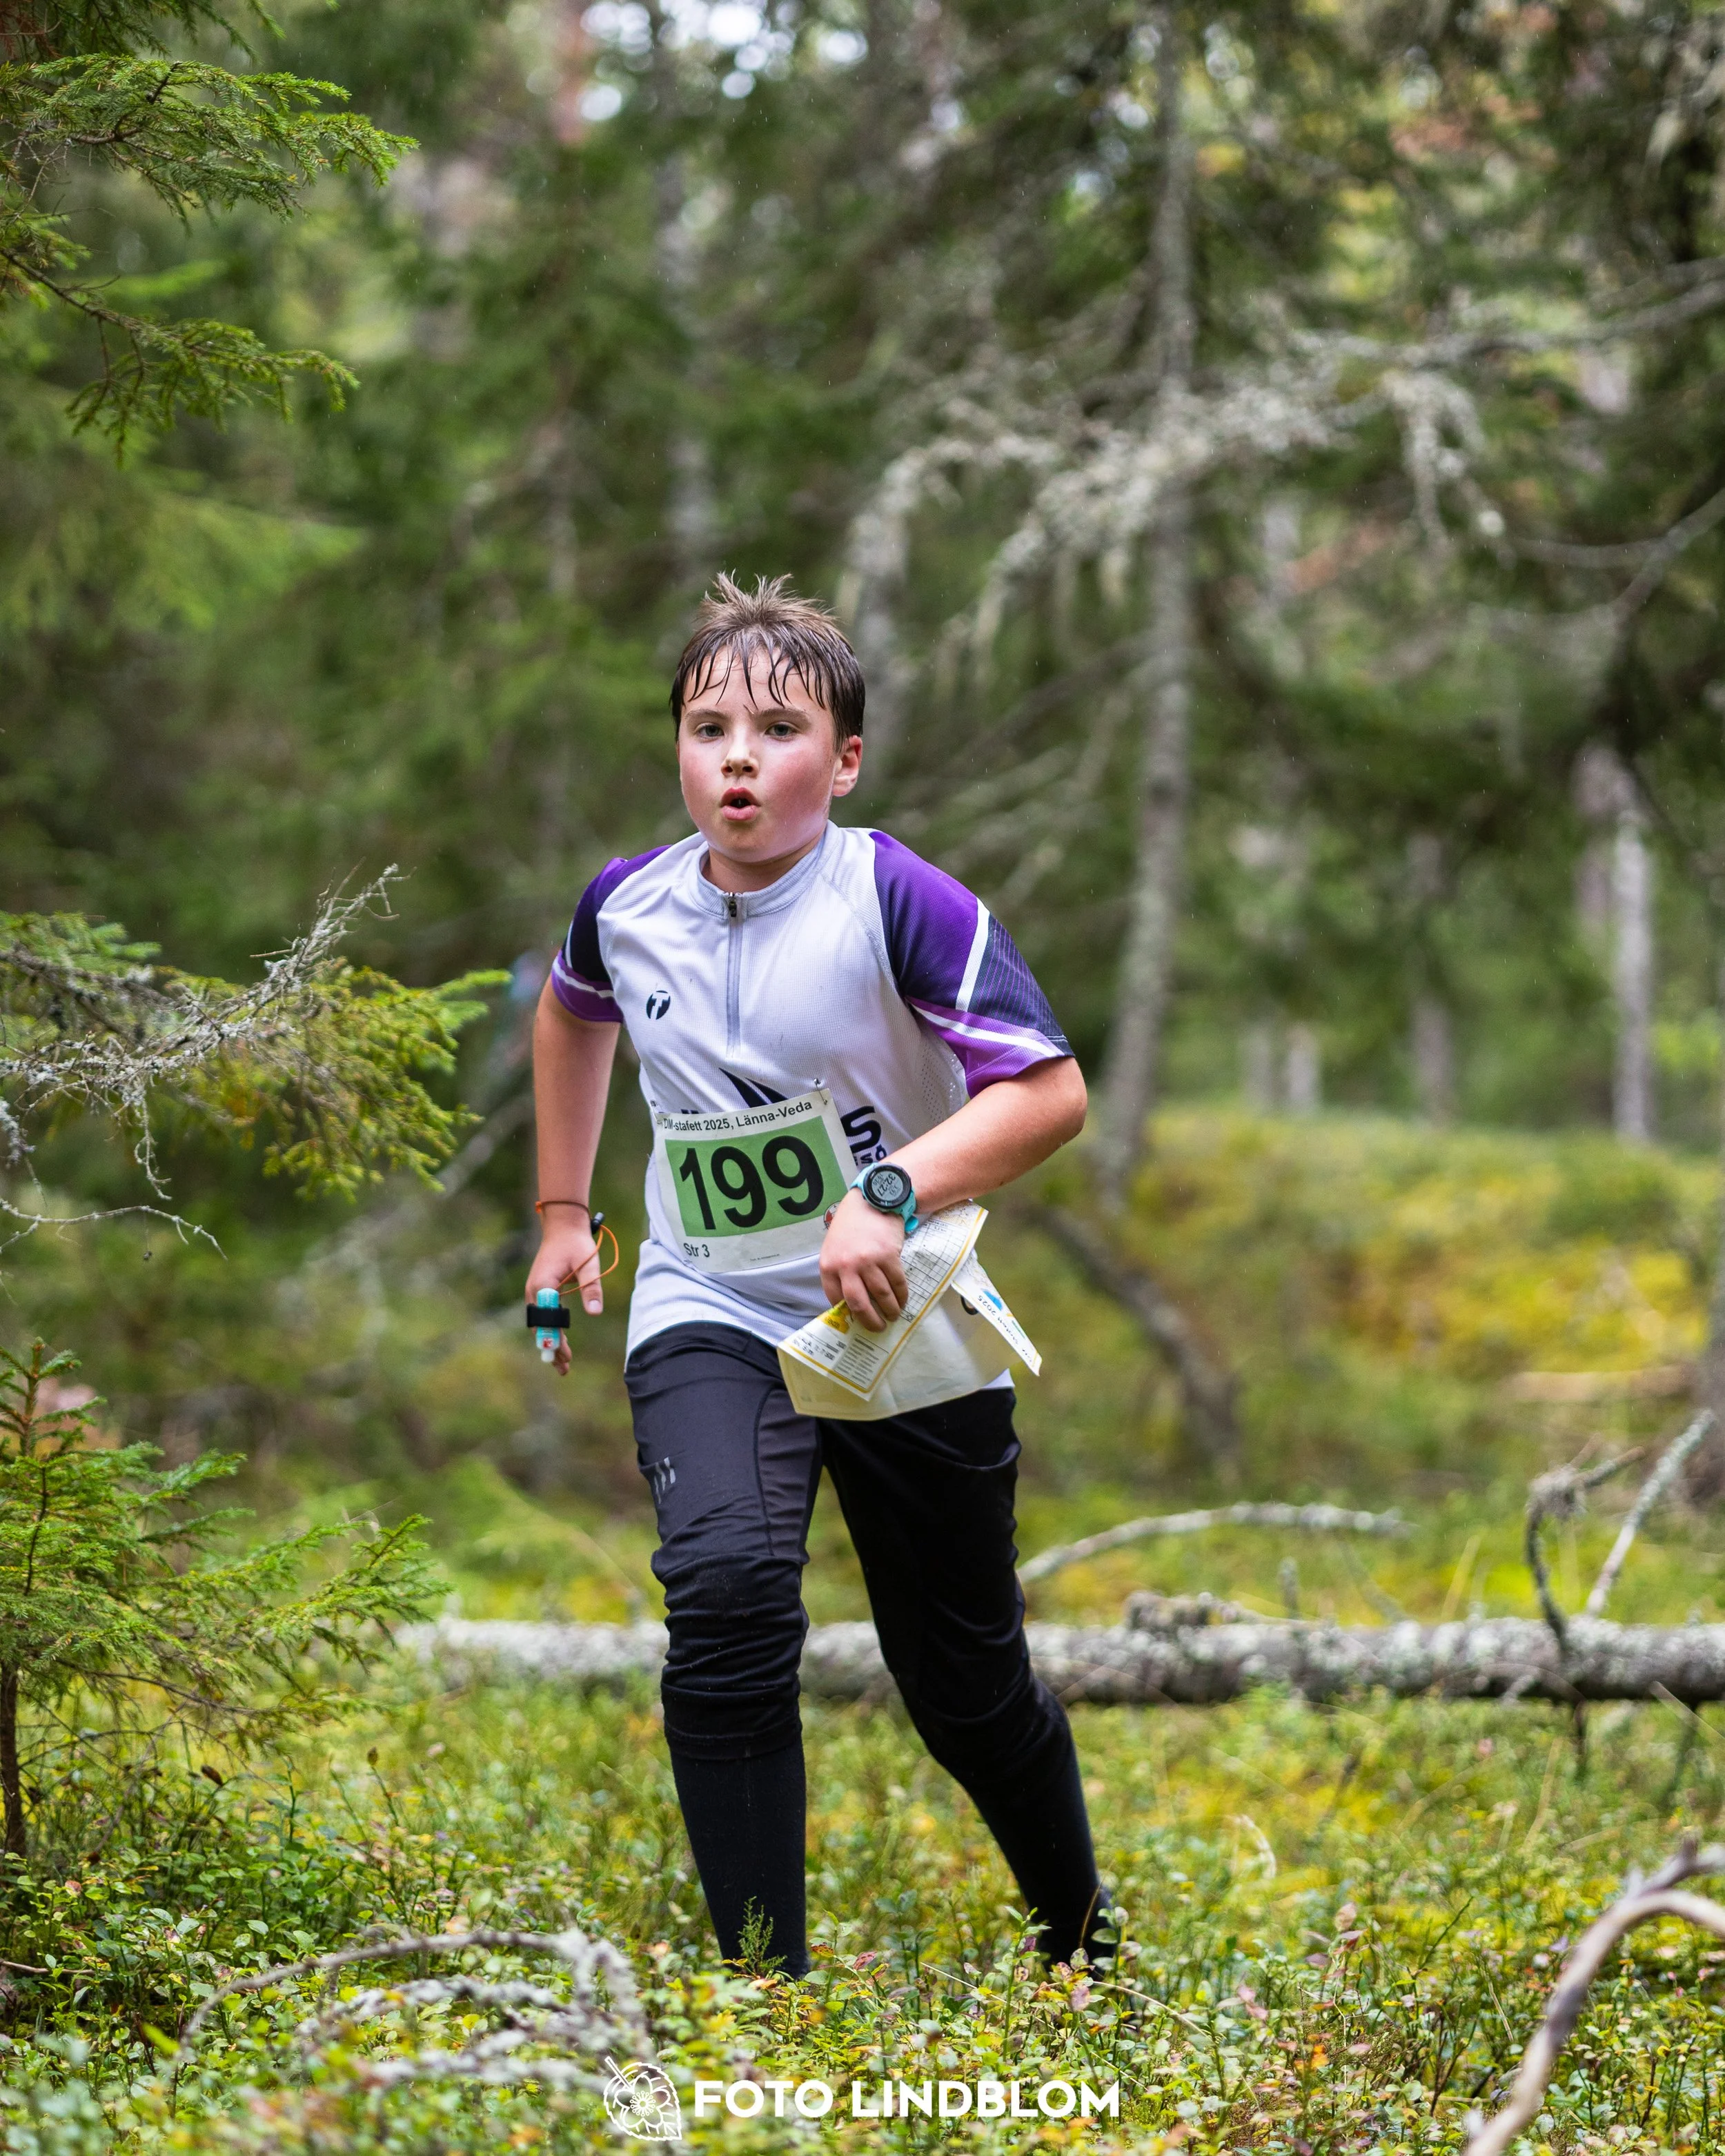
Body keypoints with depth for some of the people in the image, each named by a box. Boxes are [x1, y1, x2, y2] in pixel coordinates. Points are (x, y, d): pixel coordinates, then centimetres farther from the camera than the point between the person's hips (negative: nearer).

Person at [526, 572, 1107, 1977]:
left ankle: (1085, 1941, 40)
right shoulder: (628, 906, -3)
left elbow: (1048, 1091, -26)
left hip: (905, 1332, -2)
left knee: (967, 1684, 10)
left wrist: (890, 1194, -38)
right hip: (711, 1319, 2)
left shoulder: (902, 903, -18)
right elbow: (574, 1012, 22)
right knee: (727, 1587, -27)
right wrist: (562, 1210, 20)